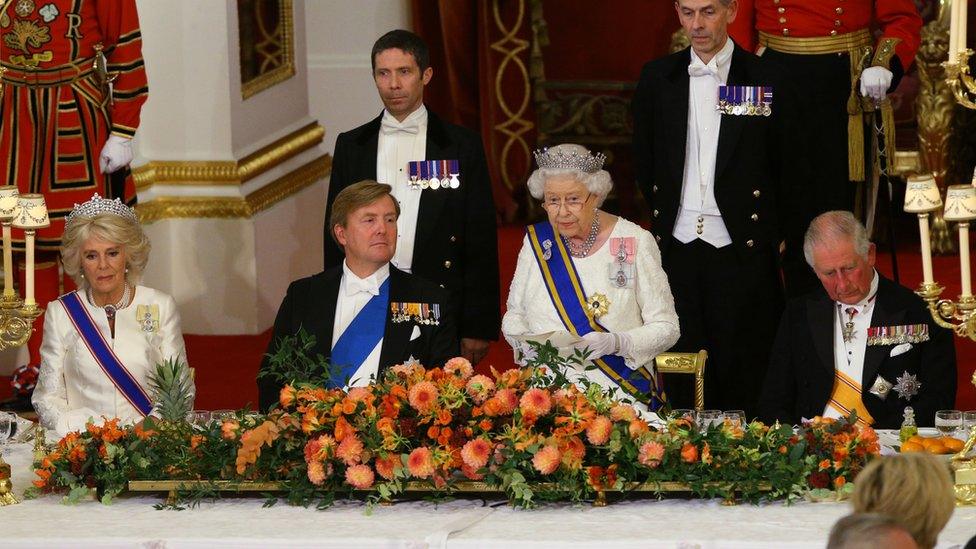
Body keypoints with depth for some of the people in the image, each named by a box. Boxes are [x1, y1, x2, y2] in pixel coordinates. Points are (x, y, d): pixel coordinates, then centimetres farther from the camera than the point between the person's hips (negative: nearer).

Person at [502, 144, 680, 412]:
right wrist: (524, 341, -4)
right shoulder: (536, 241, 11)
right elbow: (514, 315, 19)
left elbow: (666, 328, 1)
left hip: (616, 387, -3)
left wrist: (616, 342, -17)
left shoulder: (634, 243, 0)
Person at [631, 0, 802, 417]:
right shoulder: (657, 78, 7)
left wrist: (769, 233, 4)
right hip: (678, 246, 3)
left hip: (742, 252, -3)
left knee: (743, 378, -1)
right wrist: (663, 219, 13)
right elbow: (644, 161, 16)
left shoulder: (764, 80, -1)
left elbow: (789, 169, 4)